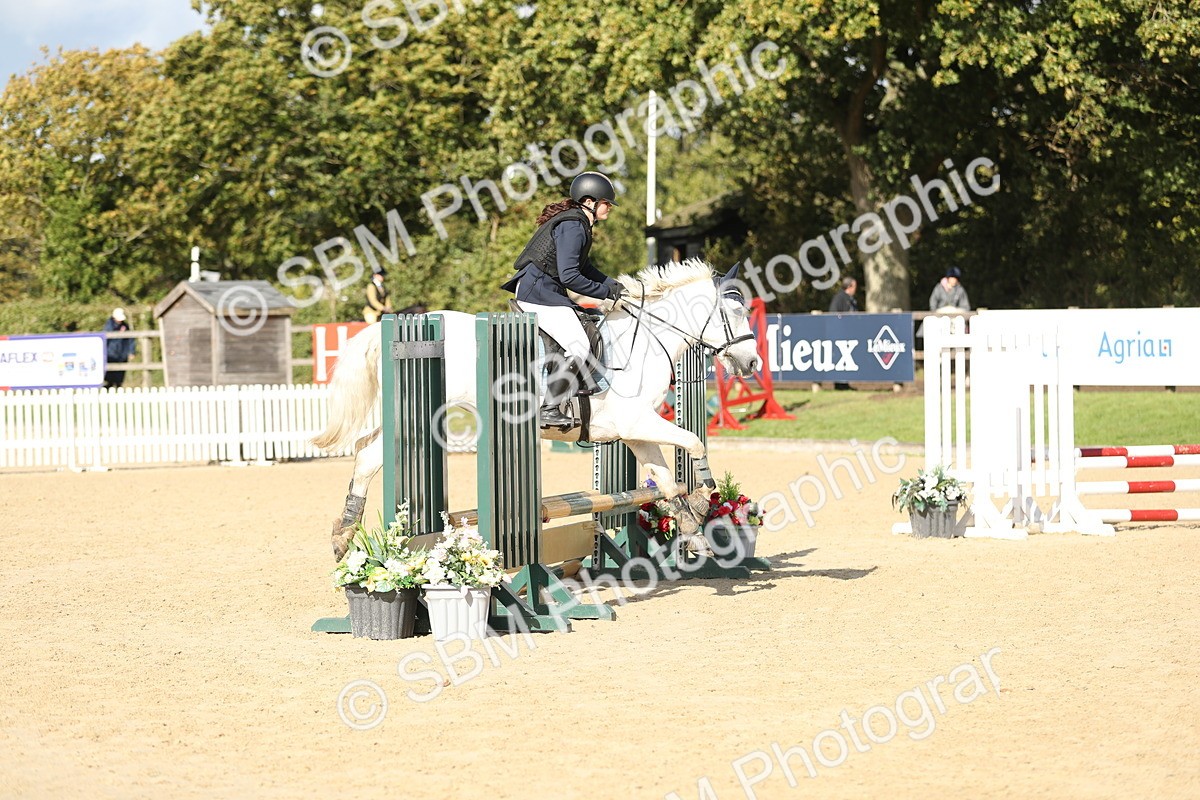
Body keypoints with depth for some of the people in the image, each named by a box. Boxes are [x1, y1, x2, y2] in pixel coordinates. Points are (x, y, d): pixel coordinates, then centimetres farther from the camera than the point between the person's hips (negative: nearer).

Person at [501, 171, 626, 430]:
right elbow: (569, 276, -25)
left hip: (548, 290, 11)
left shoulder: (580, 224, 15)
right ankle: (548, 409, -13)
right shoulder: (572, 227, -18)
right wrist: (605, 292, -16)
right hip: (539, 293, -11)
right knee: (580, 348, -16)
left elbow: (583, 267, 25)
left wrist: (616, 286, 14)